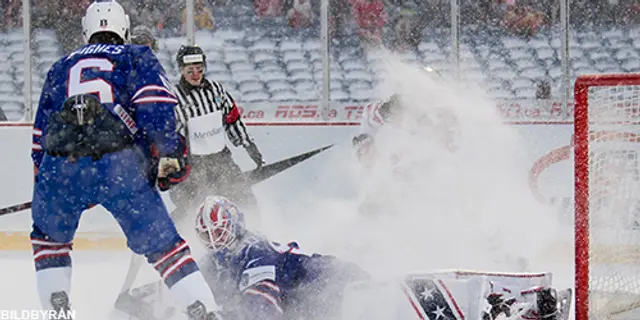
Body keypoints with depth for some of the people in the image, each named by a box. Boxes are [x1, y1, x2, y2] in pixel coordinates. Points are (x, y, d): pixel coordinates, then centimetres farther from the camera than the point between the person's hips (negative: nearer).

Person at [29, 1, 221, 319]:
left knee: (49, 236, 28)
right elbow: (155, 104, 1)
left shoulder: (61, 67, 31)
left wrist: (44, 180, 40)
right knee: (161, 243, 5)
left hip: (60, 164, 2)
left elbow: (40, 136, 31)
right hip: (120, 166, -2)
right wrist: (170, 153, -1)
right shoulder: (137, 57, 21)